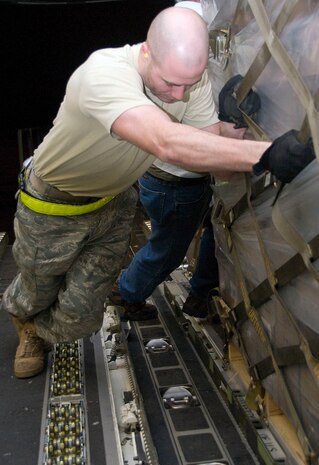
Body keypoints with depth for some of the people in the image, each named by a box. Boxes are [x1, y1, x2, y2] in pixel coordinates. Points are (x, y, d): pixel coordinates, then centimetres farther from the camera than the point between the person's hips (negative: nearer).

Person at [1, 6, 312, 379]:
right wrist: (268, 153, -57)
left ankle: (34, 328, 45)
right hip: (53, 207, -4)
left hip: (112, 205, 5)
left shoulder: (192, 78, -17)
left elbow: (206, 149, -16)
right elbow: (169, 145, -54)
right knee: (36, 295, 19)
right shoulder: (105, 71, -39)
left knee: (81, 316, 8)